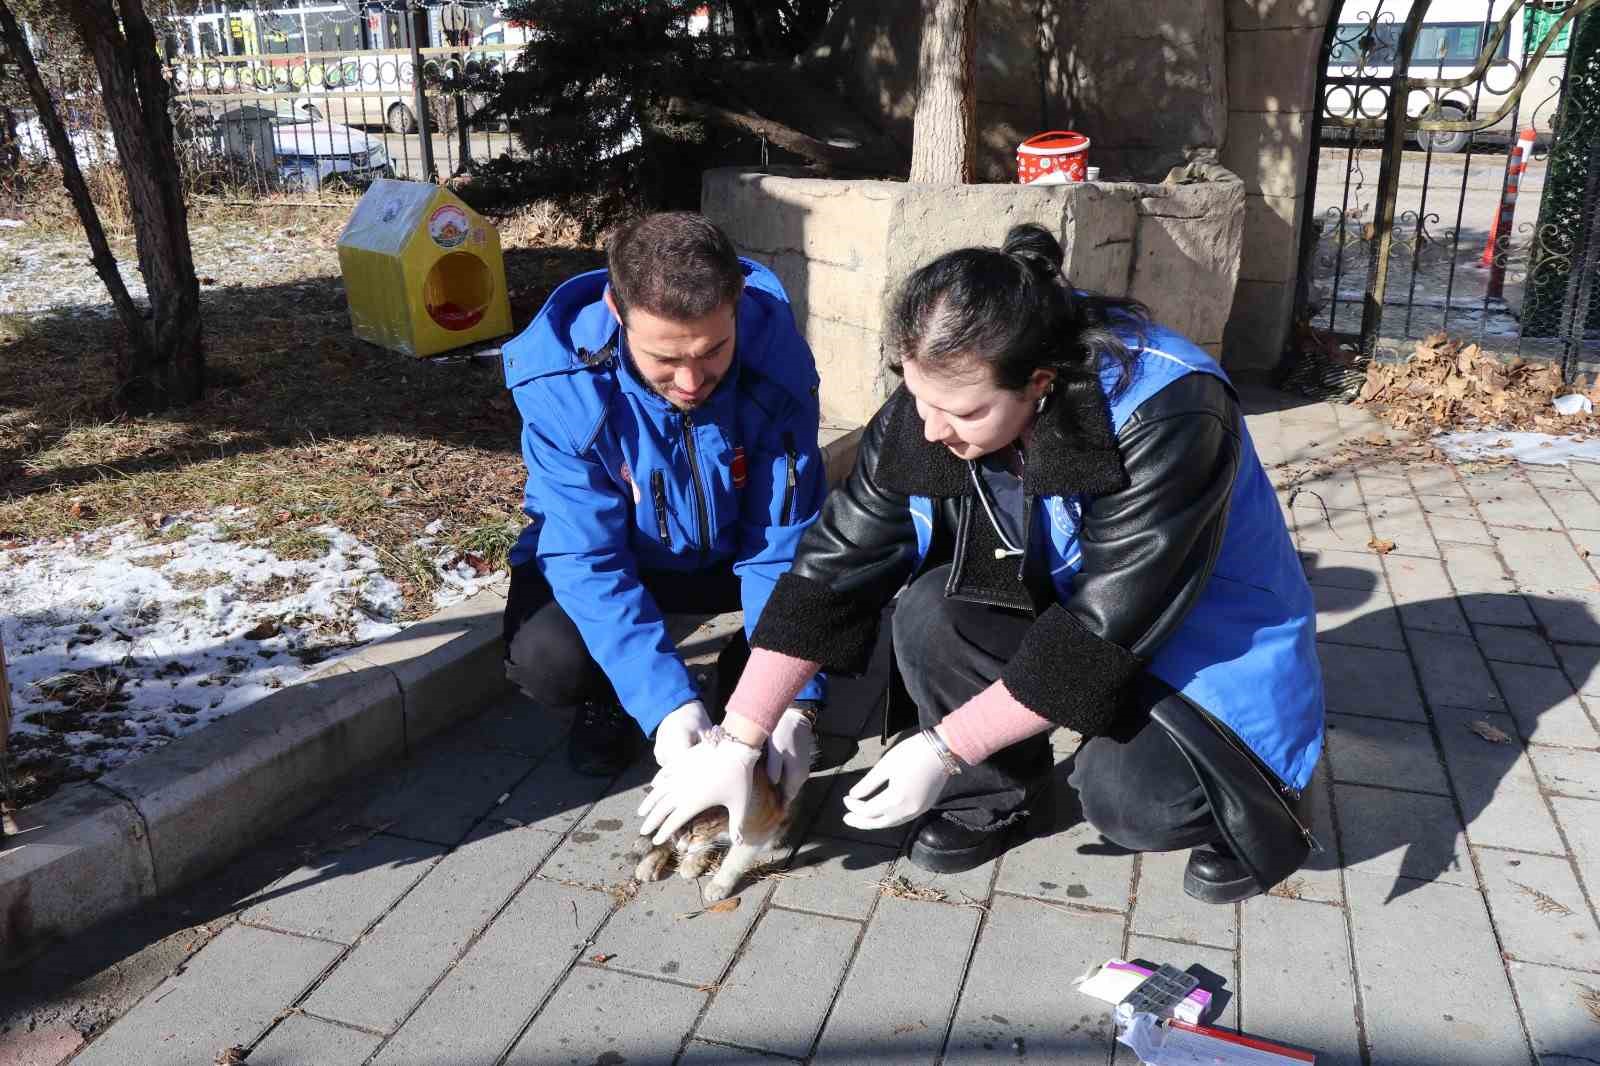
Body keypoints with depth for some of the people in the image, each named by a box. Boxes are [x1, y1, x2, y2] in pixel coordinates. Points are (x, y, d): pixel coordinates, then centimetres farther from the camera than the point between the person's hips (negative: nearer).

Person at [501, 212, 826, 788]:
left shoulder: (778, 363, -28)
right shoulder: (560, 383, -31)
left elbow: (783, 545, -23)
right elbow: (586, 557, -29)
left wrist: (791, 702, -32)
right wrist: (667, 705, -40)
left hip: (731, 555, 2)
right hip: (611, 555, -1)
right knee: (546, 659, -31)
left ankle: (743, 675, 8)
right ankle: (608, 696, 7)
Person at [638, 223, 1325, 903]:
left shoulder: (1165, 415, -34)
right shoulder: (928, 413, -19)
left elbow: (1106, 630, -31)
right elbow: (832, 567, -15)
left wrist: (943, 748, -27)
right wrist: (736, 743, -16)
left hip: (1205, 625, -4)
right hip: (1058, 599, 4)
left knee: (1125, 794, -29)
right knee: (930, 612, -24)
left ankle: (1246, 798, 6)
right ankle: (995, 791, 2)